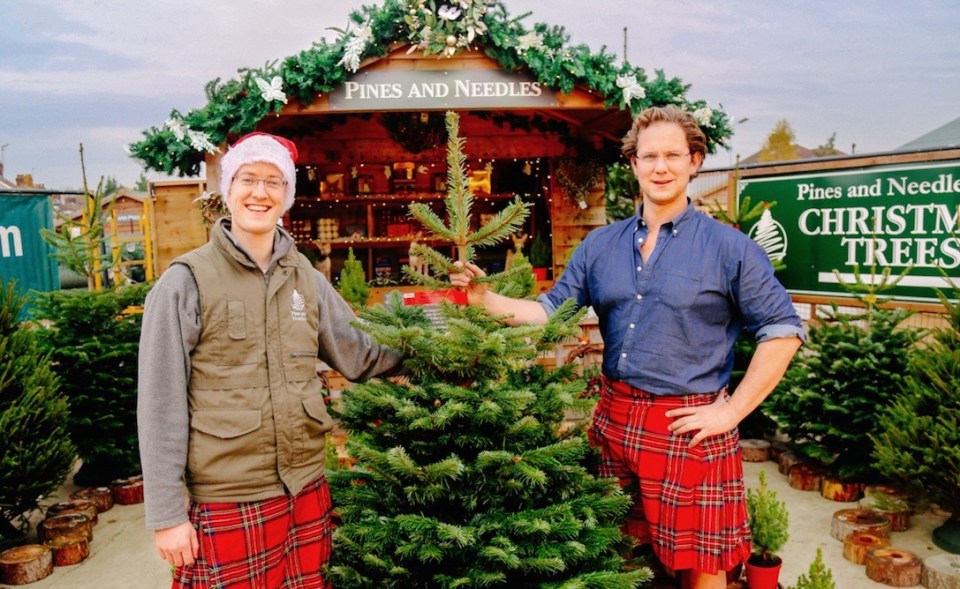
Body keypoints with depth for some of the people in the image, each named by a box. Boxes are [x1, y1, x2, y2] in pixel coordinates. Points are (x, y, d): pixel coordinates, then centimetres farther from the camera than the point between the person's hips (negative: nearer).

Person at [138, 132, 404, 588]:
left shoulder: (305, 278, 6)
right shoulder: (186, 281, -8)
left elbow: (358, 355, 12)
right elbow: (160, 408, -9)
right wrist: (167, 514, -10)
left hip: (307, 492, 5)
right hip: (226, 505, -4)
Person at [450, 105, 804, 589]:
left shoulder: (729, 248, -5)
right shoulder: (600, 245, 6)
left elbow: (783, 330, -5)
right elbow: (551, 312, 7)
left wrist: (732, 410, -10)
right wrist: (485, 298, -7)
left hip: (688, 428, -3)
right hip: (615, 419, 4)